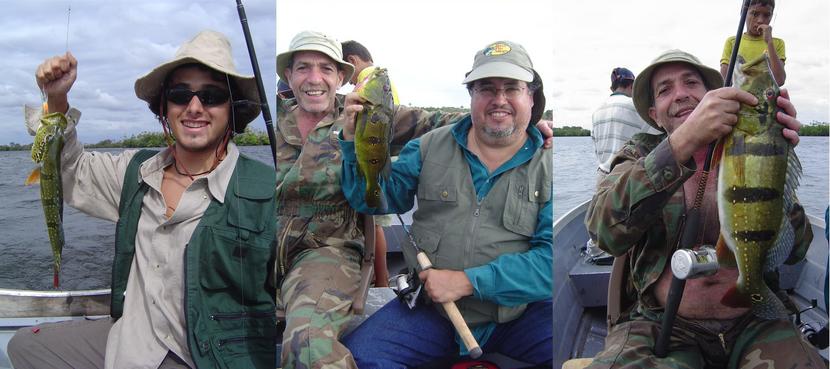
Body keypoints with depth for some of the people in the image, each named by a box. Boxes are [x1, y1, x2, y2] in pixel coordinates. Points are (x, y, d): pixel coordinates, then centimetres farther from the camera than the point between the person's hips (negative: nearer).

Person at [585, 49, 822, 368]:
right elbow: (605, 231, -19)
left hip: (753, 325, 3)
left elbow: (793, 250, -2)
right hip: (661, 325, -2)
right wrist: (683, 141, -28)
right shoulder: (639, 157, 3)